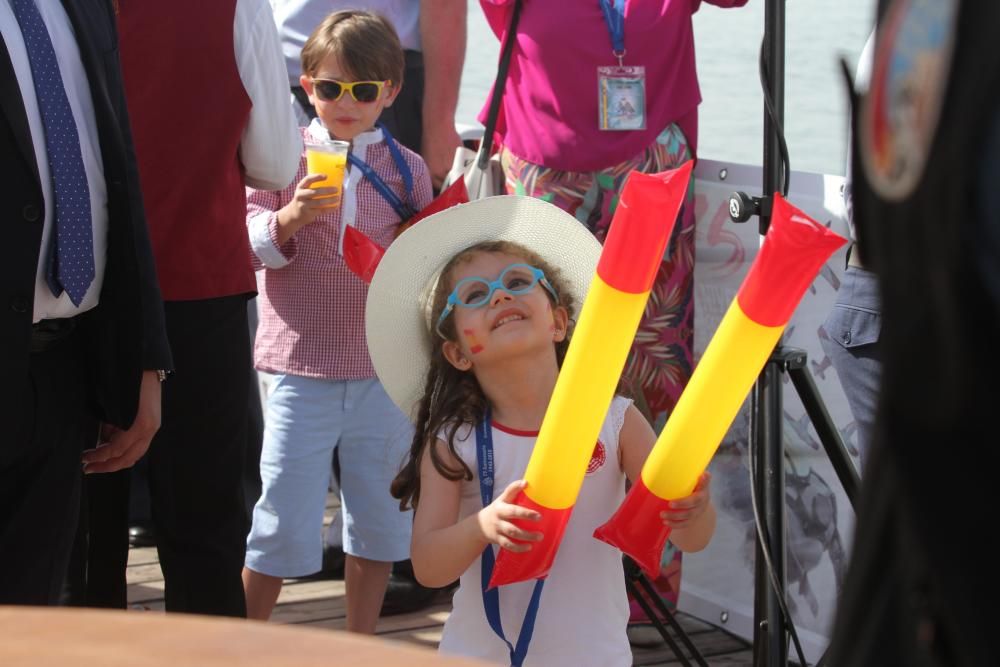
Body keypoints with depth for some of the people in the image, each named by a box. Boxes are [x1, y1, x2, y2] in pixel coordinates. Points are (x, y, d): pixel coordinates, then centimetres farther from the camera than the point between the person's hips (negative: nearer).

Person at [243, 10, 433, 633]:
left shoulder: (408, 168, 5)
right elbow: (250, 240, -8)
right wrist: (291, 217, -25)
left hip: (385, 369, 3)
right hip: (304, 367, -3)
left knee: (379, 519, 12)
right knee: (283, 525, 0)